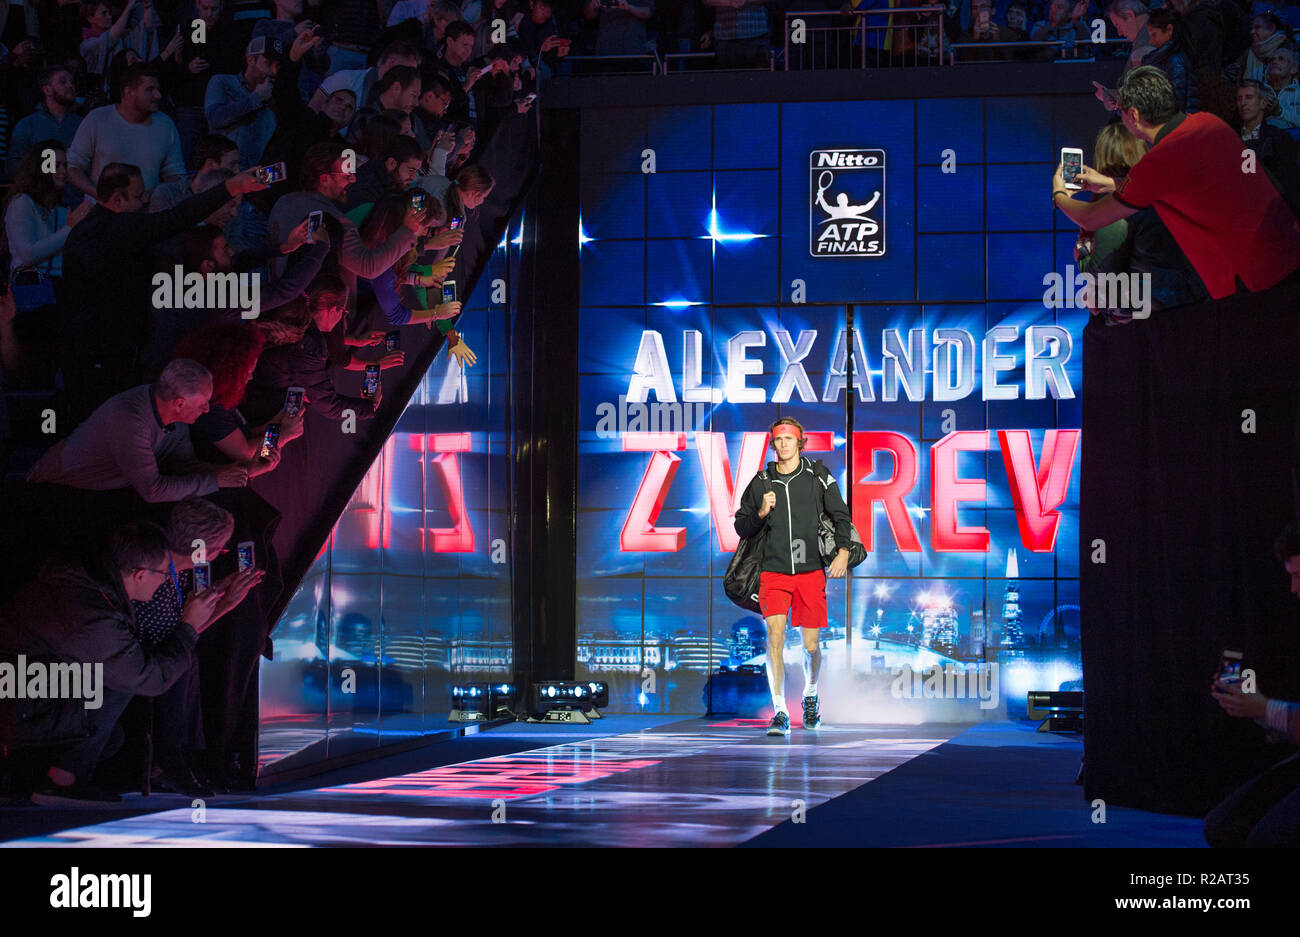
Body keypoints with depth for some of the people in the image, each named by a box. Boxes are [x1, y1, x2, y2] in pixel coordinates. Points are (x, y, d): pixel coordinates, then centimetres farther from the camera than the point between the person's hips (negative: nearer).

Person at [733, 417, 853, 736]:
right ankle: (780, 713, -17)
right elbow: (741, 527, 12)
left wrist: (843, 551, -9)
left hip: (811, 571, 0)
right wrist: (761, 512, -8)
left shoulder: (818, 477, 4)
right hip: (773, 571, 0)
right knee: (775, 635, -17)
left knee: (811, 645, 5)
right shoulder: (761, 482, 7)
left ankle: (810, 696, 35)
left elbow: (841, 515, 6)